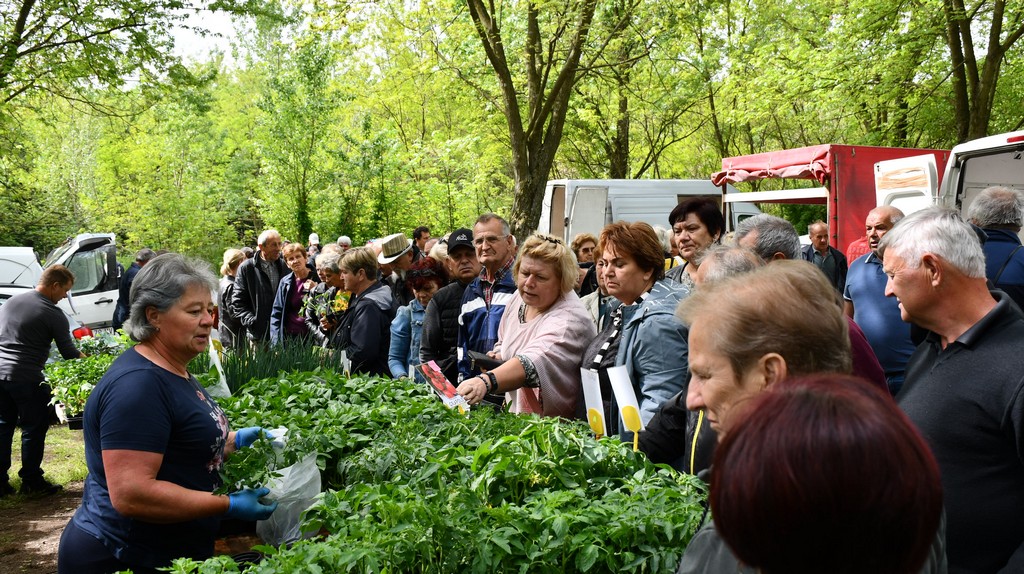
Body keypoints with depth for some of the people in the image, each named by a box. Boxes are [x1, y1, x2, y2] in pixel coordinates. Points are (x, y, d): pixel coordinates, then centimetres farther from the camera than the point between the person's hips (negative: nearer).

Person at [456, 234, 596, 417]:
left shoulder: (569, 318, -19)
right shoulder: (519, 297, 5)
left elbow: (534, 361, -34)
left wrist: (486, 382, -47)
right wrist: (496, 358, 1)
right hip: (516, 415, 7)